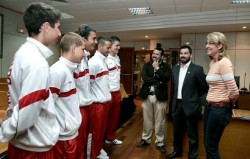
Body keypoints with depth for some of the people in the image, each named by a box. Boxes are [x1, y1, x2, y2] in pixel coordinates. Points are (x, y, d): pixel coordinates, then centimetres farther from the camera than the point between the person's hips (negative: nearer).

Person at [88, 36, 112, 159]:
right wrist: (96, 97, -10)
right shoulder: (93, 62, -17)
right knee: (95, 131, 5)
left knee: (102, 129, 20)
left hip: (105, 101, 9)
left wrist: (107, 96, 14)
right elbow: (87, 84, -18)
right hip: (97, 103, -9)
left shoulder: (103, 61, 12)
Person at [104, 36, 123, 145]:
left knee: (115, 117, 18)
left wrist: (117, 90, 16)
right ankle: (104, 138, 24)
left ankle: (111, 137, 35)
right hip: (109, 93, -8)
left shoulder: (117, 58, 11)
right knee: (106, 118, 7)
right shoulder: (105, 59, -16)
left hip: (117, 92, 8)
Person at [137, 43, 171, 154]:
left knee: (160, 121, 8)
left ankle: (159, 142, 24)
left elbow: (166, 78, -17)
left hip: (160, 97, -2)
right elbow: (144, 78, -9)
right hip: (147, 96, 2)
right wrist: (158, 81, -14)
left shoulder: (166, 66, 1)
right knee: (147, 120, 14)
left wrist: (157, 68, -13)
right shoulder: (147, 65, 6)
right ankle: (146, 139, 31)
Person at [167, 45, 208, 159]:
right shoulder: (175, 69, 7)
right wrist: (174, 99, 13)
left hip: (190, 105, -5)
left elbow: (205, 87, -5)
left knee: (192, 133, 10)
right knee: (177, 131, 19)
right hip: (177, 105, 6)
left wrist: (194, 97, 2)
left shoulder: (197, 69, -11)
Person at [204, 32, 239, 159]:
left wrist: (229, 106, -3)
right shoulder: (212, 63, 10)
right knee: (207, 144, 19)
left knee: (211, 146, 7)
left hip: (220, 108, -9)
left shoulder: (224, 63, -18)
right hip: (210, 106, 9)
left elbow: (234, 92, -21)